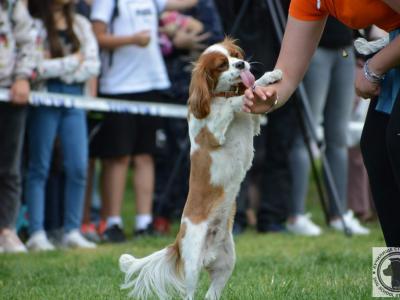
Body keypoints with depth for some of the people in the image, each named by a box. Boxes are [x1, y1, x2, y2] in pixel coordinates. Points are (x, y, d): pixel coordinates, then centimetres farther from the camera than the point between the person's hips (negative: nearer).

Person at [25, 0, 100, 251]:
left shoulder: (80, 25, 13)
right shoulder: (35, 26, -3)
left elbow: (94, 65, 5)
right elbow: (36, 67, -14)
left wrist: (58, 67, -7)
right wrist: (73, 61, -5)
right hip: (45, 99, -4)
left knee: (79, 168, -1)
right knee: (39, 167, -2)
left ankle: (73, 231, 6)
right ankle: (37, 234, -1)